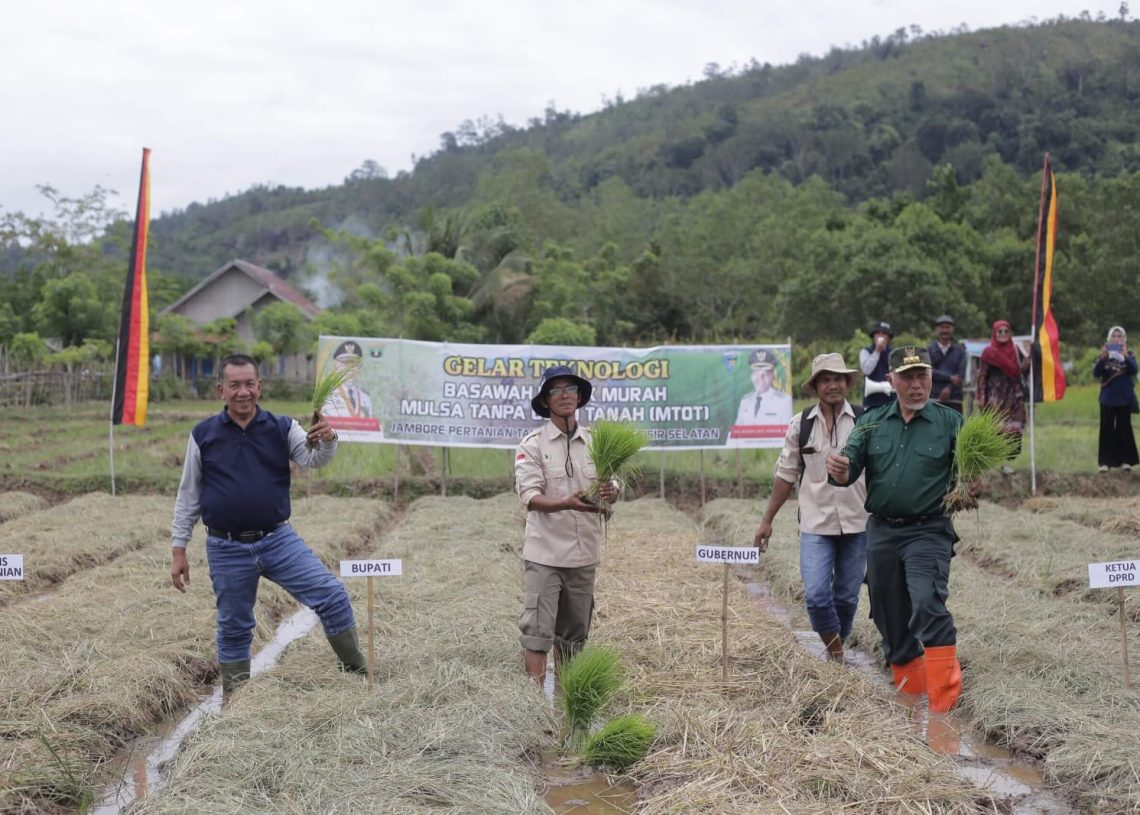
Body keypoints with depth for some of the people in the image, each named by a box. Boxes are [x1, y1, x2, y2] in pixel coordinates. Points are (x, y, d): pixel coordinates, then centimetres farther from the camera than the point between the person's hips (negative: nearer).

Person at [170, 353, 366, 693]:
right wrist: (178, 550, 4)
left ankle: (358, 673, 5)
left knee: (332, 596, -10)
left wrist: (327, 441, -37)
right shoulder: (203, 435, 0)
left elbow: (313, 459, -13)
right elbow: (188, 496, 6)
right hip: (226, 550, 0)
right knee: (233, 629, 10)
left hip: (278, 540, 1)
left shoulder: (282, 428, 2)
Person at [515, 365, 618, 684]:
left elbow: (613, 486, 7)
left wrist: (610, 492, -19)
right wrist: (568, 503, -31)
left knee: (573, 634, 14)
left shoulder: (595, 443, 10)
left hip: (584, 553, 5)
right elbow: (530, 496, -13)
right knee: (537, 632, -9)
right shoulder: (532, 444, -3)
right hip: (545, 553, -4)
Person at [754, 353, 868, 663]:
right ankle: (835, 653, 8)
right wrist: (767, 520, 9)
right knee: (816, 595, -11)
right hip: (815, 524, 0)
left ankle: (837, 651, 29)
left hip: (856, 523, 0)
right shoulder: (801, 425, 3)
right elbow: (786, 475, 9)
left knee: (847, 596, 9)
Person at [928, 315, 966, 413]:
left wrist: (949, 388, -13)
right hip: (934, 397, -1)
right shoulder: (929, 349, 6)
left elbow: (961, 373, 1)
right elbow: (929, 371, -6)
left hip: (954, 398, 1)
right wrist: (950, 378, -13)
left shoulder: (959, 350, 10)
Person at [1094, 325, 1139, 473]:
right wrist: (1102, 358, -28)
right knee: (1106, 429, -2)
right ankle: (1105, 461, -3)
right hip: (1107, 398, 0)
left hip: (1125, 398, 0)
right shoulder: (1104, 355, 3)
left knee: (1124, 428, 3)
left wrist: (1126, 357, -32)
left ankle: (1126, 460, 9)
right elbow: (1096, 373, -10)